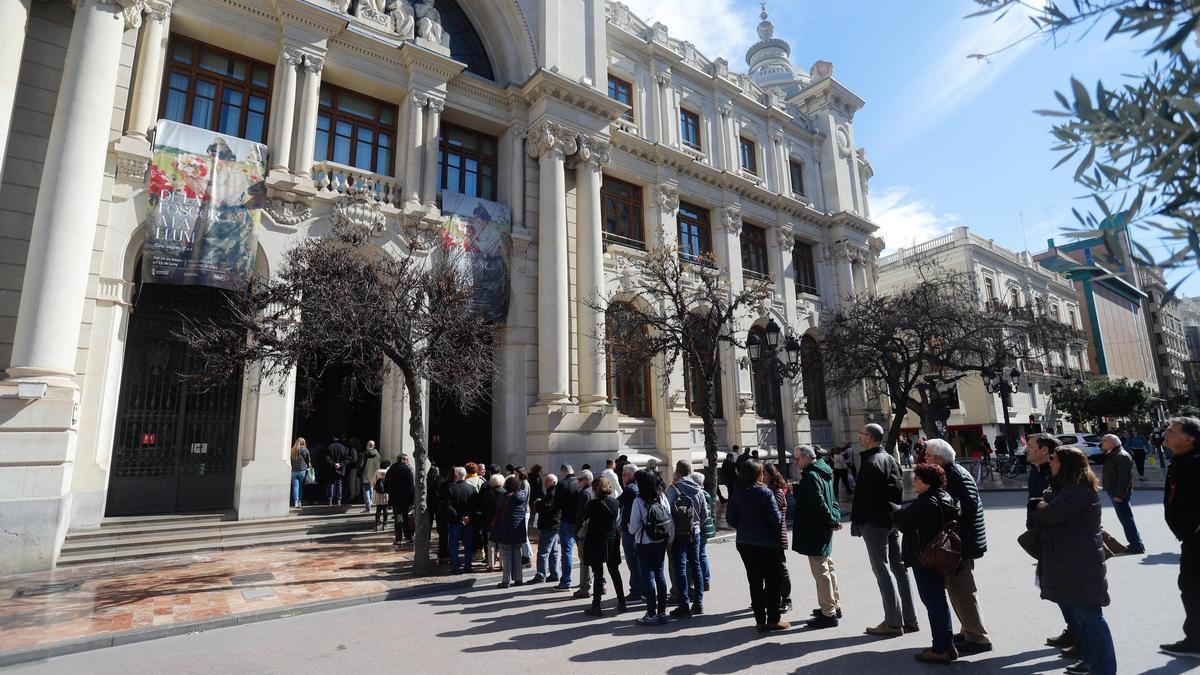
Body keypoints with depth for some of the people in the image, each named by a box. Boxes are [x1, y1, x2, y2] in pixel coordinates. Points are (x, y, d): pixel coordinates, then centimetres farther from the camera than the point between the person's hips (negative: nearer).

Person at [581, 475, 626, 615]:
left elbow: (583, 517, -4)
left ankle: (596, 607, 4)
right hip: (612, 541, 5)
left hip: (596, 542, -5)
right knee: (615, 572, 15)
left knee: (598, 574, 1)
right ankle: (621, 603, 21)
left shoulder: (593, 504, -16)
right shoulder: (615, 502, -2)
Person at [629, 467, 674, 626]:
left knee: (647, 576, 2)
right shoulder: (662, 497, -3)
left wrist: (631, 529, 9)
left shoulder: (639, 501, -17)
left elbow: (634, 526, -13)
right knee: (659, 573, 13)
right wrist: (670, 539, 9)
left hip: (644, 543, -5)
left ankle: (652, 614, 6)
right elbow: (671, 521, -1)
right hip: (661, 542, 5)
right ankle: (662, 612, 19)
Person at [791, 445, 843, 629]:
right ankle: (834, 606, 33)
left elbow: (819, 503, -26)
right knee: (827, 569, 20)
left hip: (814, 532, -10)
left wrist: (832, 521, -16)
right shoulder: (824, 473, 12)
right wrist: (835, 518, 5)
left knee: (821, 572, -2)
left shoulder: (810, 476, -20)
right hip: (823, 531, 10)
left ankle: (828, 614, 5)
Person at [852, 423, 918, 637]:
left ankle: (893, 623, 0)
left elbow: (864, 496, -19)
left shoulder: (870, 463, -17)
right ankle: (910, 619, 21)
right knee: (899, 568, 13)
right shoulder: (890, 459, 11)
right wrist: (894, 511, 18)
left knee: (883, 571, -4)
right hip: (893, 520, 9)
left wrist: (856, 521, -11)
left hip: (874, 522, -9)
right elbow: (899, 488, 14)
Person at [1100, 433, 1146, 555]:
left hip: (1119, 493, -10)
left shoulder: (1122, 456, -17)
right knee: (1125, 518, 15)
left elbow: (1125, 477, -23)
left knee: (1126, 518, -7)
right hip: (1115, 492, 10)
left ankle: (1137, 545, -2)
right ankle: (1135, 544, 23)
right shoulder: (1112, 455, 15)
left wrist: (1119, 494, -24)